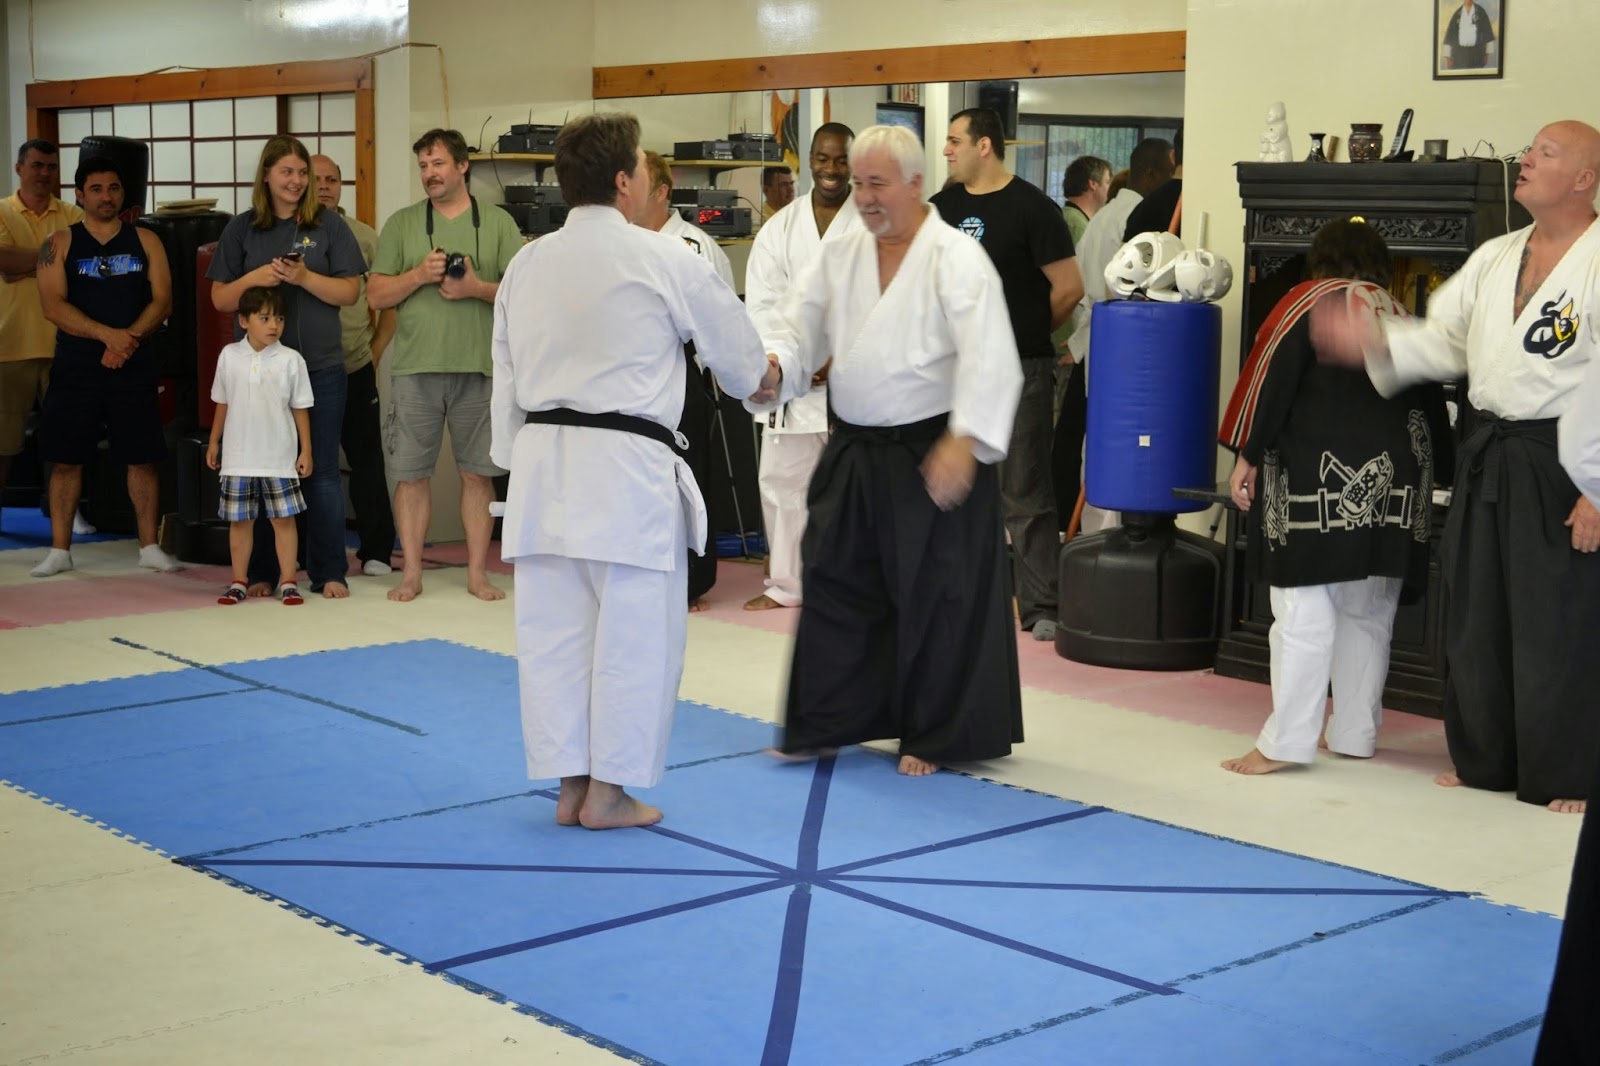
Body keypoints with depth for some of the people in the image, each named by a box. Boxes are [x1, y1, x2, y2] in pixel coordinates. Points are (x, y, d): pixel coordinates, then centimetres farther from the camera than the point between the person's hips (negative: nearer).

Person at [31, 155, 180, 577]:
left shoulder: (145, 241, 7)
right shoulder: (60, 243, 2)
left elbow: (162, 301, 1)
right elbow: (52, 306, -8)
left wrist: (130, 339, -15)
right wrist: (108, 335, -18)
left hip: (134, 368, 1)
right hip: (76, 368, -1)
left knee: (142, 459, 2)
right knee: (67, 459, 2)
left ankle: (149, 547, 11)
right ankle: (59, 550, 11)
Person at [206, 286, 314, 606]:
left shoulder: (291, 360, -4)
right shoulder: (229, 356, 2)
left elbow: (300, 409, 1)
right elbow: (222, 403, 11)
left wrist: (306, 450, -1)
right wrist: (214, 442, 13)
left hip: (279, 456, -2)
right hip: (238, 456, 2)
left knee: (283, 518, 0)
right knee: (239, 520, 8)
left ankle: (288, 582, 7)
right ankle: (239, 581, 17)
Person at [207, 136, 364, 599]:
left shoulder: (328, 225, 4)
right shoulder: (242, 228, 8)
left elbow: (349, 292, 0)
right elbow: (221, 299, 7)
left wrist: (303, 276, -15)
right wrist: (256, 277, -11)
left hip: (321, 367, -1)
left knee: (322, 470, 3)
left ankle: (330, 573, 8)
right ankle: (261, 572, 14)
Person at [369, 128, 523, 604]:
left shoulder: (498, 223, 6)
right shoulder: (401, 224, 8)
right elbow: (376, 296, 4)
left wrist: (477, 288, -14)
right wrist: (420, 274, -11)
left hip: (479, 367, 0)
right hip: (415, 368, 1)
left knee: (478, 474, 5)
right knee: (411, 474, 4)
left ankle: (478, 572, 14)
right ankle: (411, 573, 14)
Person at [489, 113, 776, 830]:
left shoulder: (525, 265, 8)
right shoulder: (664, 262, -7)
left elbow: (506, 382, 13)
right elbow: (736, 347, 8)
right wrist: (763, 381, 30)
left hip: (542, 464, 6)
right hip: (626, 468, -6)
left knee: (554, 628, 10)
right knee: (634, 631, 5)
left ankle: (570, 784, 19)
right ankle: (609, 790, 11)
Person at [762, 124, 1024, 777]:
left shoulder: (956, 259, -13)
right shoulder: (840, 256, 7)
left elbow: (990, 360, -20)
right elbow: (800, 331, 9)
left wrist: (964, 441, -30)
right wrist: (772, 363, -15)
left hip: (934, 457, -6)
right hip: (854, 454, 6)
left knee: (935, 598, 2)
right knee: (836, 584, 11)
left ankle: (934, 737, 17)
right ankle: (822, 724, 23)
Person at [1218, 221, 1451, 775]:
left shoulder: (1308, 301, 0)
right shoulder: (1403, 315, 16)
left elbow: (1271, 375, -7)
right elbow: (1431, 401, 19)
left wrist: (1247, 455, -3)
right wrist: (1424, 471, 29)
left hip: (1322, 479, -6)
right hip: (1394, 482, 6)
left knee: (1304, 612, -6)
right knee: (1369, 614, 14)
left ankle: (1285, 742, -7)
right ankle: (1355, 735, 20)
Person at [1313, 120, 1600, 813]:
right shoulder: (1494, 258, 11)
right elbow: (1446, 338, 15)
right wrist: (1375, 340, -4)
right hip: (1486, 458, 7)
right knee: (1475, 619, 14)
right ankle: (1483, 762, 29)